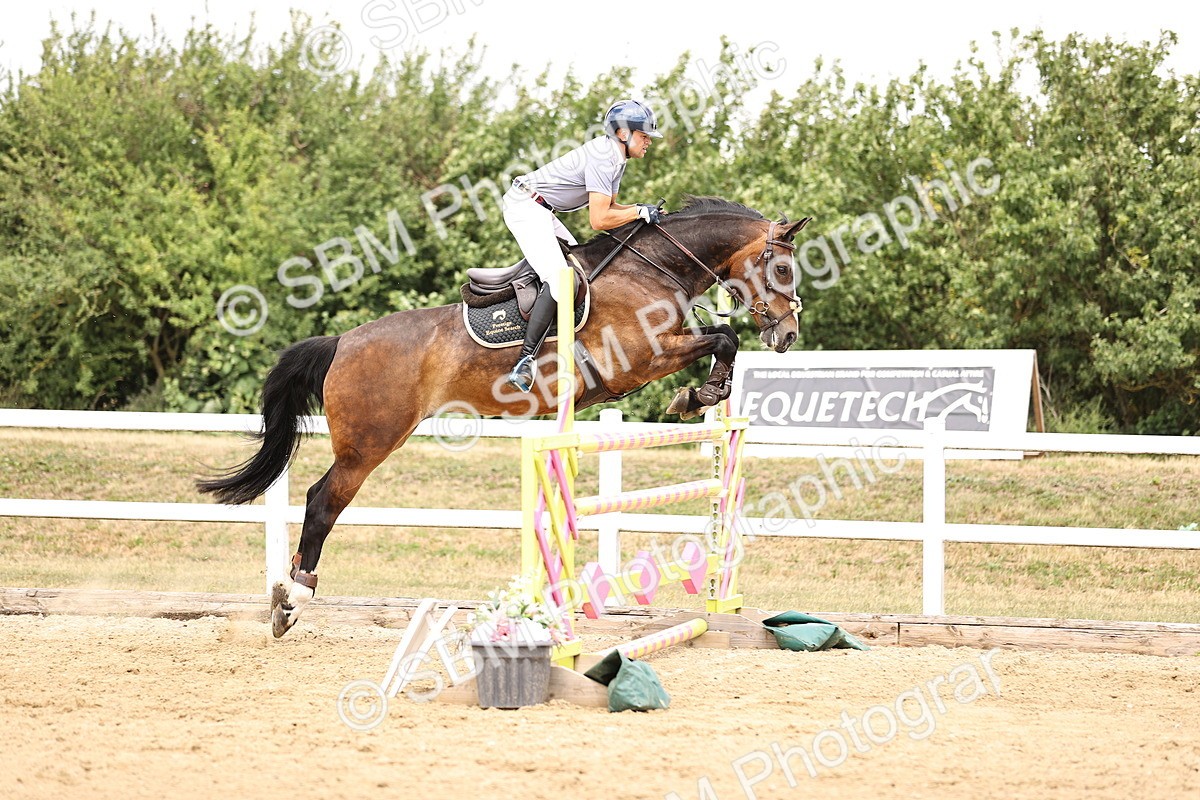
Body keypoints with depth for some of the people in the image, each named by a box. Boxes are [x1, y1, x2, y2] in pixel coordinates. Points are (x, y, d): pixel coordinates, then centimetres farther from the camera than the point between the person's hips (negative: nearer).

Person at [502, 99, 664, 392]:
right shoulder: (603, 159, -20)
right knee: (559, 278, -23)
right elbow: (599, 220, -24)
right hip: (526, 206, -11)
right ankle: (525, 360, -27)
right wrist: (640, 212, -14)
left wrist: (645, 211, 3)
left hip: (540, 209, 11)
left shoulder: (615, 156, 12)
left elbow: (607, 206, 17)